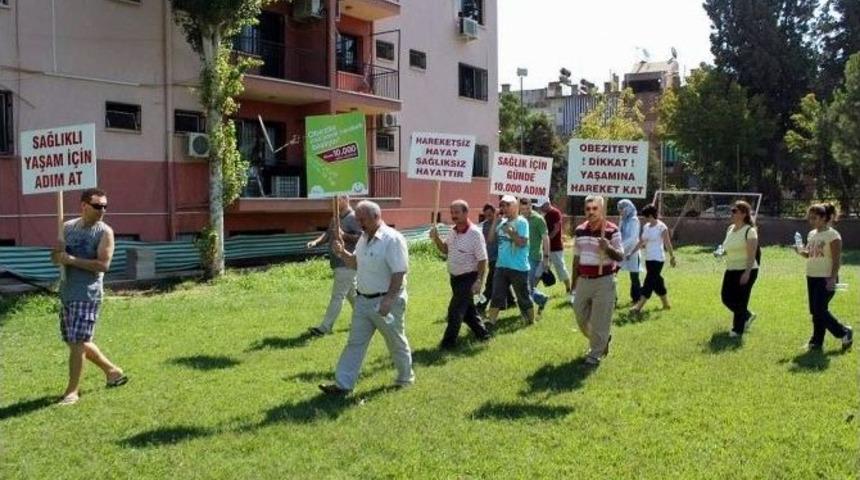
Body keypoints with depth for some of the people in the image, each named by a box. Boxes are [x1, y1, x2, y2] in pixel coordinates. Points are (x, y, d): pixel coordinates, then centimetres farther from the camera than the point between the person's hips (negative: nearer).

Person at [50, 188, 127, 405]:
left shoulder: (104, 232, -8)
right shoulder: (67, 227, 9)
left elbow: (103, 265, -18)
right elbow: (54, 257, 14)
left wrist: (72, 259, -21)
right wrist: (58, 254, -10)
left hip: (88, 294, -7)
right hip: (66, 292, 7)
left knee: (77, 342, -7)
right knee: (77, 341, 15)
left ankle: (72, 391, 4)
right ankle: (113, 371, 31)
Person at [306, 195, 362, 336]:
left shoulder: (353, 218, -14)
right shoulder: (336, 217, 14)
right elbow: (328, 233, 13)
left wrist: (344, 235, -28)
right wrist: (316, 241, -5)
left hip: (347, 264, -9)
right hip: (338, 263, 9)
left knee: (337, 296, -6)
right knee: (351, 293, 20)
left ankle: (325, 327, -5)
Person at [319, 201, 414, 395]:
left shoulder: (392, 239, -18)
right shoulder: (364, 238, 8)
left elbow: (399, 273, -22)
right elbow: (357, 263, 20)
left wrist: (388, 300, -26)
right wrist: (342, 253, 0)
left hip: (386, 301, -7)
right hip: (363, 300, 8)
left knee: (396, 343, 10)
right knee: (355, 343, 6)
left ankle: (406, 378, 30)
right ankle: (343, 384, 8)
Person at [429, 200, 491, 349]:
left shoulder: (474, 233, -18)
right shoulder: (453, 232, 4)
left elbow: (482, 259, -17)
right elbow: (445, 249, 17)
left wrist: (479, 281, -21)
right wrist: (436, 238, -2)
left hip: (468, 278, -8)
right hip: (454, 277, 8)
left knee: (455, 310, -7)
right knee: (467, 308, 17)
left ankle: (448, 341, 2)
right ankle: (482, 333, 33)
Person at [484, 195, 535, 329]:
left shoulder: (521, 222, -10)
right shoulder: (502, 222, 9)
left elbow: (522, 242, -18)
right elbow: (491, 239, 5)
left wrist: (510, 231, -20)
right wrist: (495, 222, -2)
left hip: (518, 268, -6)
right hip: (501, 266, 6)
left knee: (523, 297, 8)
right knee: (496, 296, 3)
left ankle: (531, 321, 25)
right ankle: (490, 322, 5)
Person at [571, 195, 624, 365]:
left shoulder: (612, 231, -9)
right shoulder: (579, 231, 7)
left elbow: (620, 256, -8)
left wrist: (608, 248, -28)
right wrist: (574, 281, 16)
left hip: (603, 281, -6)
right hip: (583, 280, 6)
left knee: (599, 320, -1)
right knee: (581, 316, 13)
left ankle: (595, 354, 13)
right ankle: (603, 340, 37)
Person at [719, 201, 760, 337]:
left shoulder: (749, 231, -14)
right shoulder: (730, 229, 10)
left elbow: (752, 254, -19)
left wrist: (747, 272, -25)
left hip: (745, 270, -8)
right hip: (731, 269, 8)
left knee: (740, 300, -1)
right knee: (726, 297, 9)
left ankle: (738, 329, 13)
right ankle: (747, 316, 33)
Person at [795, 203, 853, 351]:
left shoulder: (833, 235, -12)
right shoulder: (811, 234, 11)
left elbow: (837, 260, -14)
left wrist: (832, 279, -20)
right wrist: (802, 252, -1)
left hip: (826, 279, -8)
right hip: (812, 277, 8)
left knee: (820, 311, -9)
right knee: (815, 312, 9)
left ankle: (844, 332, 11)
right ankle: (817, 342, 16)